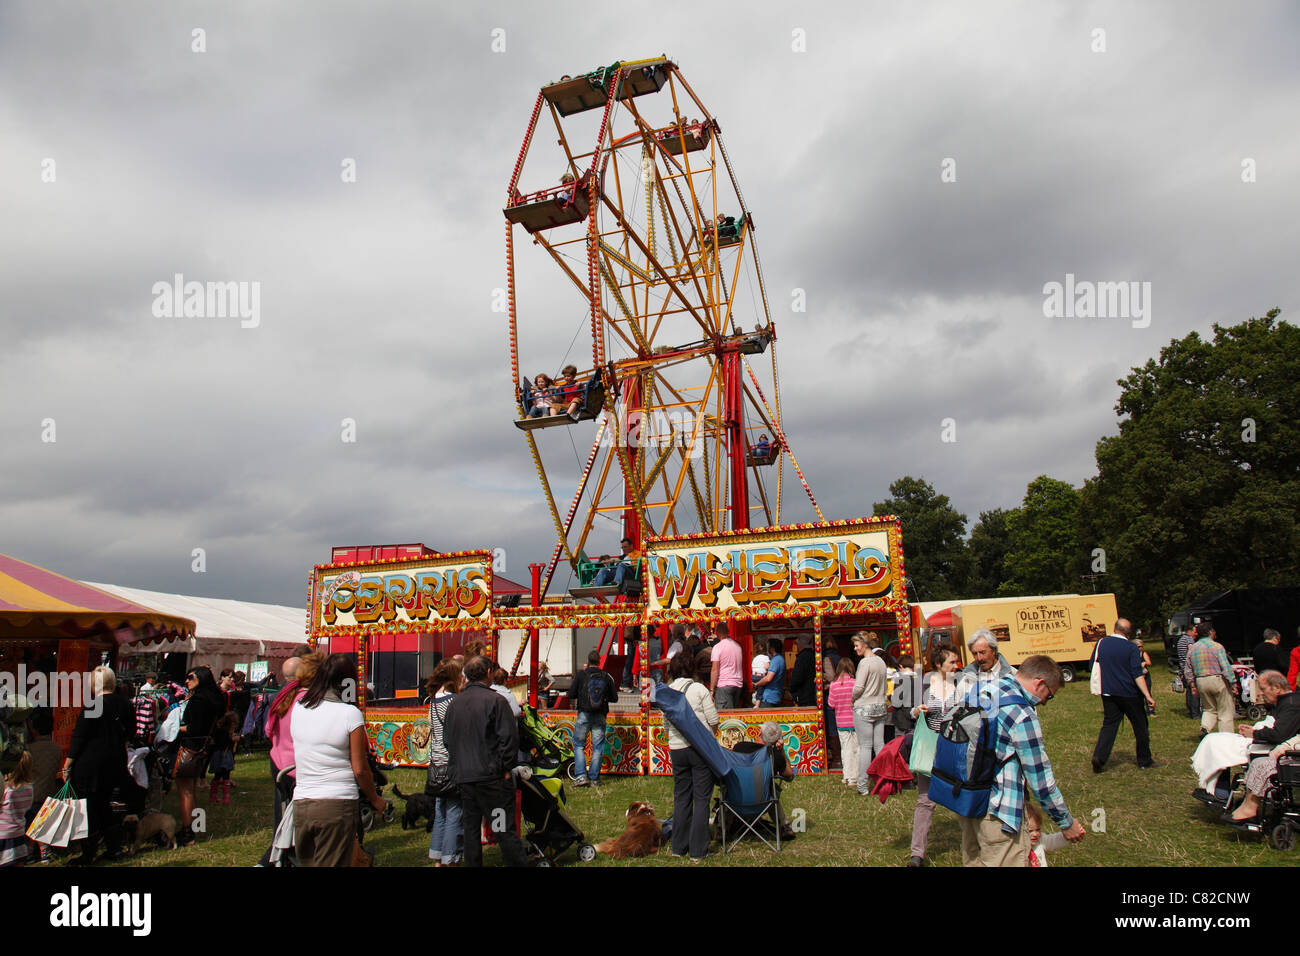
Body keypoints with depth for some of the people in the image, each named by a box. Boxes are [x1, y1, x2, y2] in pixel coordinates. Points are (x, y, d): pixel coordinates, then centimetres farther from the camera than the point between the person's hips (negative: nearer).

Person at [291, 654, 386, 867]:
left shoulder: (299, 708, 4)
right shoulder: (350, 714, -10)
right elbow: (359, 769, -7)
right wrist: (375, 800, 7)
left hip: (301, 804, 5)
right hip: (338, 805, -4)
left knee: (306, 861, 16)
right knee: (333, 862, 3)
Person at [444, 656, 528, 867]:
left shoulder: (454, 704, 9)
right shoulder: (494, 700, -10)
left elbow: (449, 740, 18)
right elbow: (509, 737, -13)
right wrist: (506, 768, -4)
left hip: (462, 777, 6)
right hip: (491, 776, -6)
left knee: (470, 830, 13)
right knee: (505, 830, -2)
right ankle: (518, 863, -1)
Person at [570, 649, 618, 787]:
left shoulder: (581, 674, -3)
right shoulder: (606, 677, 3)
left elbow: (572, 694, -1)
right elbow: (614, 698, 6)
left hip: (584, 714, -1)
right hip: (600, 716, 2)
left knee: (579, 745, 9)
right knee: (598, 747, 7)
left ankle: (580, 776, -1)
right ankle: (594, 778, 8)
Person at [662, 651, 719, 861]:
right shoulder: (699, 689, -8)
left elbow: (666, 725, 11)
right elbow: (714, 720, -8)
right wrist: (710, 731, 11)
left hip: (677, 749, 4)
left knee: (681, 798, 15)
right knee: (701, 799, 3)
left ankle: (679, 846, 21)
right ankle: (697, 851, 5)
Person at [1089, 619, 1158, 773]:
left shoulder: (1101, 643, 1)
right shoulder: (1132, 648, -10)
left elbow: (1093, 666, 8)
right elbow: (1137, 674, -15)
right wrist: (1148, 696, -16)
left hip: (1108, 693, 3)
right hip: (1129, 694, -3)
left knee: (1109, 724, 6)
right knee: (1140, 726, 12)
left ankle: (1099, 757, -9)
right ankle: (1145, 761, 22)